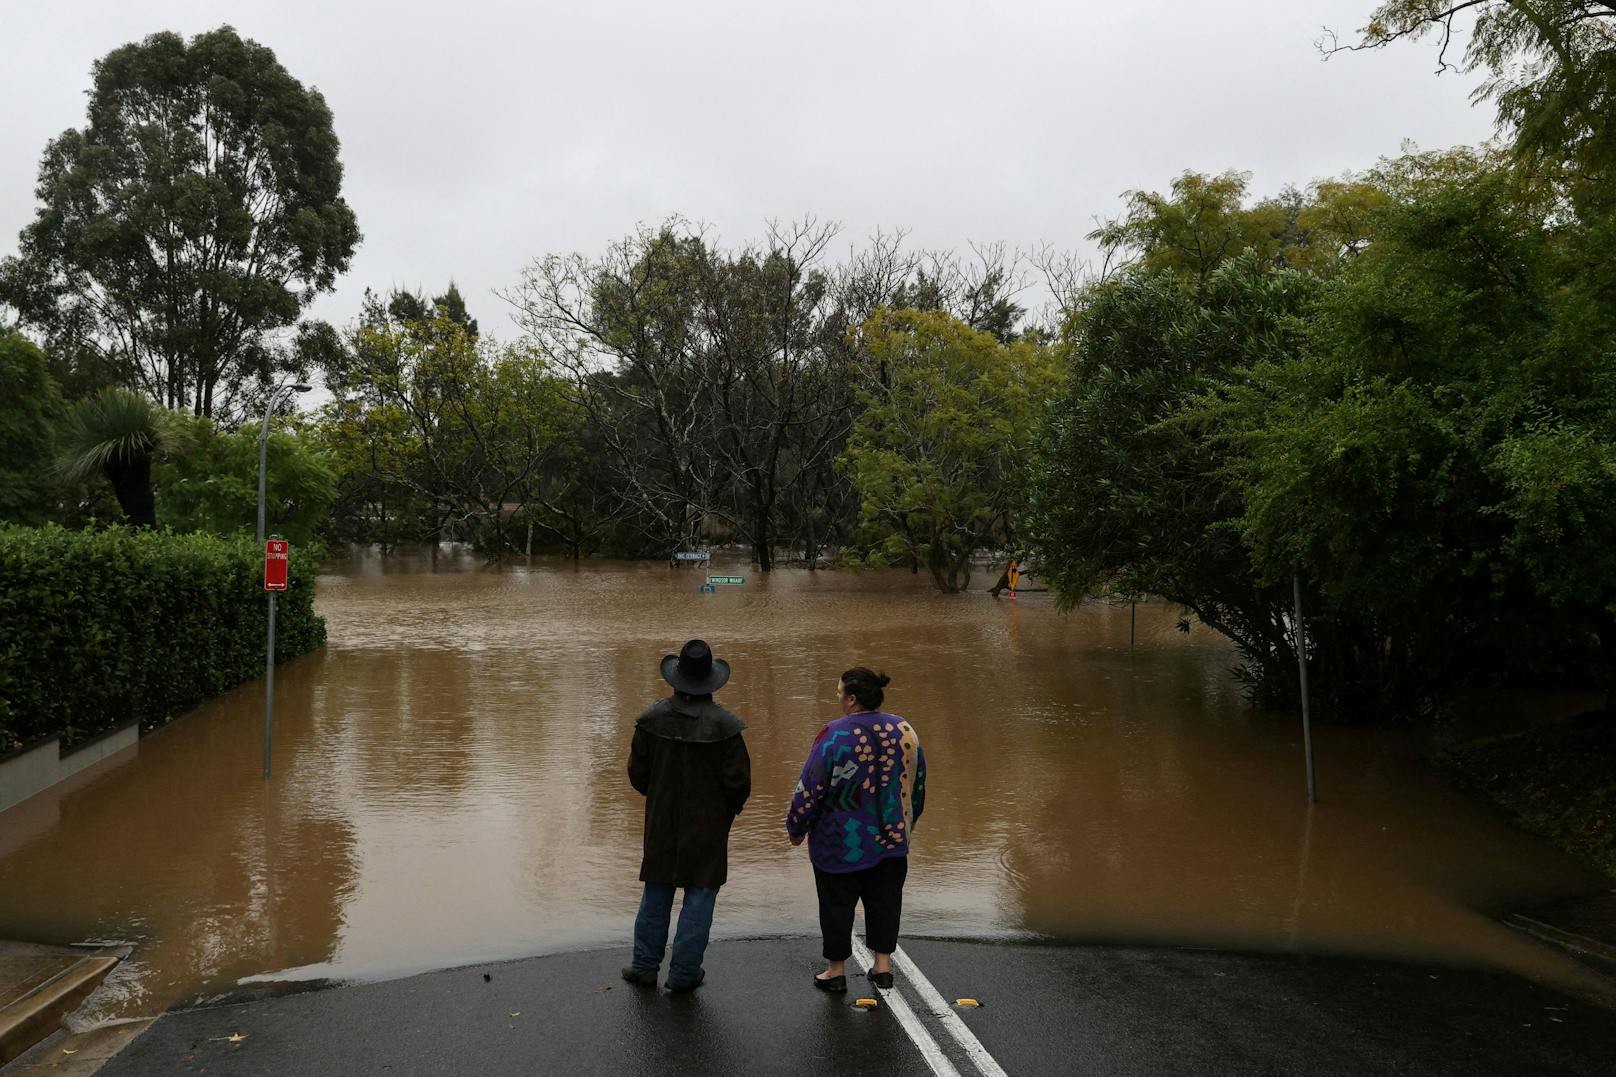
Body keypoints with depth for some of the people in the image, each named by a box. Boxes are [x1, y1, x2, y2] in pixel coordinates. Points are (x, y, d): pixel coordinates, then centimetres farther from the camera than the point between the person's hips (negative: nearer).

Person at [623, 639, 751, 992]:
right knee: (699, 895, 8)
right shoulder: (723, 725, -17)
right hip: (708, 826, -3)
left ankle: (645, 965, 26)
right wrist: (731, 809, 8)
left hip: (662, 822, 3)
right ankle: (683, 972, 14)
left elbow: (637, 772, -1)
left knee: (656, 894, 17)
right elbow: (739, 780, -12)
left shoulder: (652, 718, -9)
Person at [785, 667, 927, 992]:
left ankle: (836, 970, 21)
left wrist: (796, 828, 0)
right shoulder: (904, 731, -1)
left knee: (837, 904, 10)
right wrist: (907, 822, 23)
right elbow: (918, 783, 9)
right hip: (891, 838, 5)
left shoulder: (834, 735, -19)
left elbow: (810, 788, -14)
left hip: (840, 843, -4)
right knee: (884, 901, 17)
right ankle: (882, 964, 24)